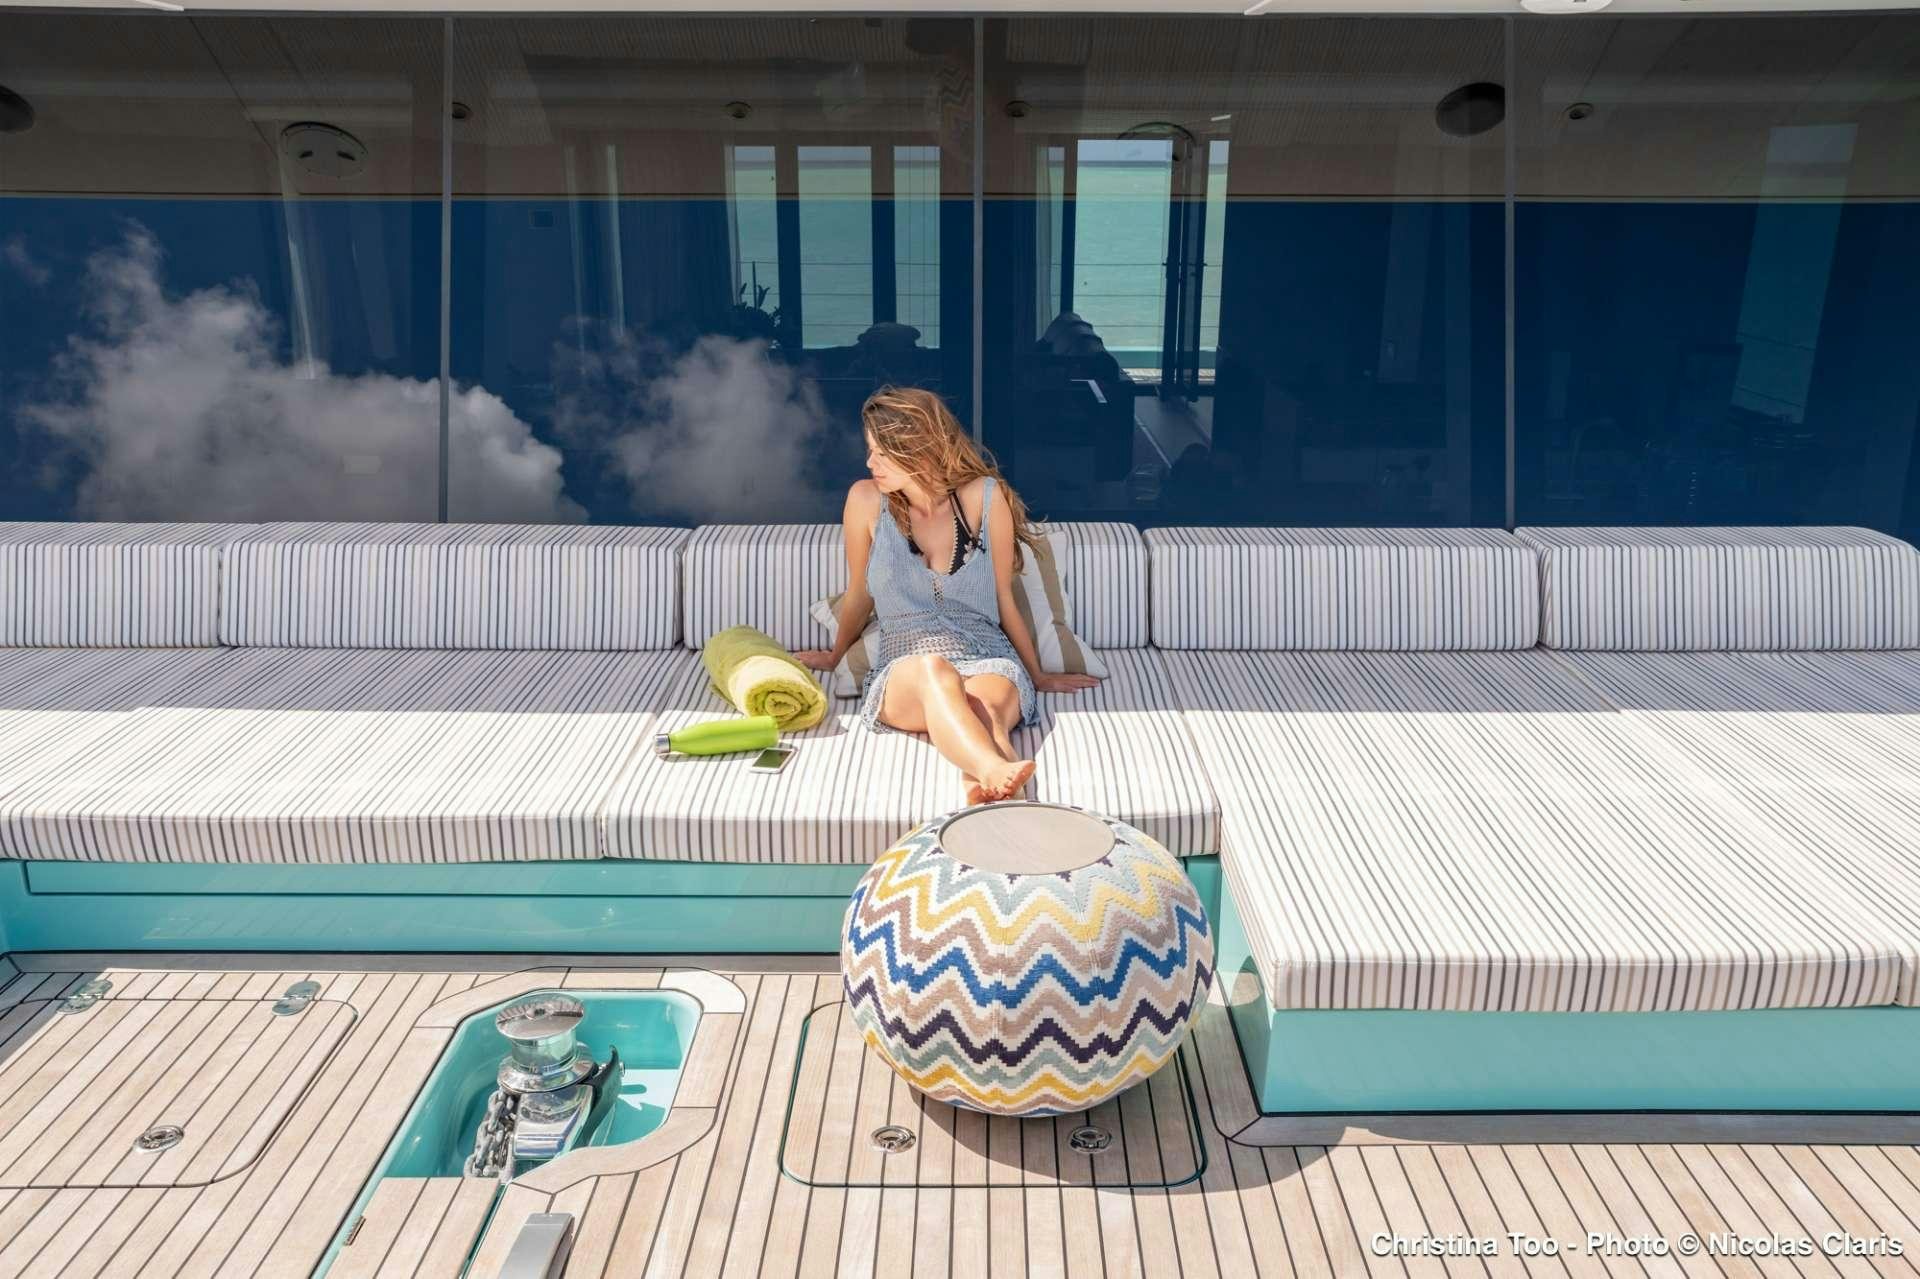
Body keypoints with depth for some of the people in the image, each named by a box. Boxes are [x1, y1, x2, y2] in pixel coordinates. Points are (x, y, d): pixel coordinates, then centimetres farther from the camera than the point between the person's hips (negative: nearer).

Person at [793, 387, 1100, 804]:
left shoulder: (984, 496, 4)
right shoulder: (867, 500, 5)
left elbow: (1004, 600, 12)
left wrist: (1038, 677, 18)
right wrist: (835, 656, 32)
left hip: (989, 658, 1)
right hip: (902, 671, -1)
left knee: (988, 703, -38)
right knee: (933, 670, -40)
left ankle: (984, 782, -68)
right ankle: (997, 771, -67)